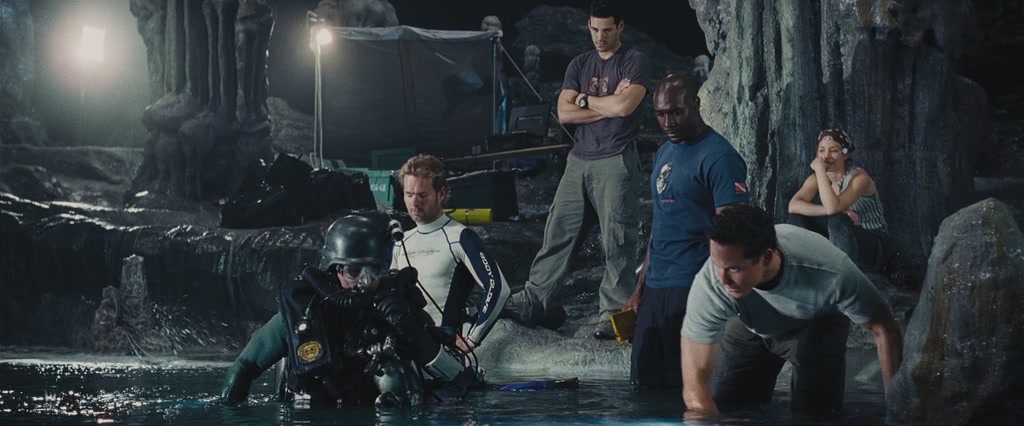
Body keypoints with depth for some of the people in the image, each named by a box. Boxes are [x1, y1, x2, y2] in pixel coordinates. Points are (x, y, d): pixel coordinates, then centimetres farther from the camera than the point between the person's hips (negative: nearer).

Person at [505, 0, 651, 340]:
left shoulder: (636, 62, -1)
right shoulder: (579, 65, 14)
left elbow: (624, 106, -16)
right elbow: (565, 114, 4)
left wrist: (586, 100, 0)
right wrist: (608, 105, -5)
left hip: (615, 161, -5)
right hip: (579, 161, 6)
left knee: (616, 240, -6)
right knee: (558, 232, 5)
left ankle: (614, 313, -4)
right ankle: (534, 301, 9)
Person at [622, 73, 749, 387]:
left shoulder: (719, 157, -10)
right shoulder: (664, 152, 17)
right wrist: (640, 289, 19)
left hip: (692, 290, -8)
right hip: (656, 290, 8)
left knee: (685, 385, -6)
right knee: (645, 382, 8)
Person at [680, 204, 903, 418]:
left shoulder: (829, 272, -42)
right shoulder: (709, 285, -40)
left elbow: (885, 330, -25)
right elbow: (695, 382, -37)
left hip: (818, 325, -1)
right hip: (750, 329, 1)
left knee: (814, 412, -16)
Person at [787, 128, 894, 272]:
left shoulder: (859, 177, -21)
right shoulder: (817, 178, -3)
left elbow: (832, 207, -37)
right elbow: (793, 206, -21)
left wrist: (820, 169, -31)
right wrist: (837, 211, -31)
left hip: (875, 246, -6)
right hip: (840, 244, 6)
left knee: (837, 221, -36)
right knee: (796, 218, -11)